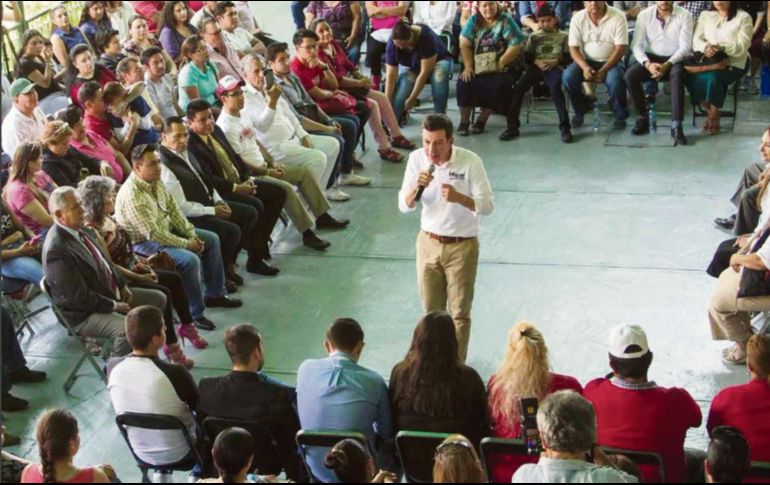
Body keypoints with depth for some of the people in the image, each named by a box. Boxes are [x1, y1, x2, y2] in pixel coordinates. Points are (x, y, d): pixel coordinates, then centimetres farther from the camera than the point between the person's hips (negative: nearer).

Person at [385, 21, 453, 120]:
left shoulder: (426, 37, -36)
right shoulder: (393, 42, -27)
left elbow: (425, 72, -33)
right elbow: (391, 75, -26)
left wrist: (411, 99, -32)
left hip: (437, 61, -2)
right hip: (410, 67, 2)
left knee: (439, 74, -38)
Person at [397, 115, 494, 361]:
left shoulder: (470, 161, -18)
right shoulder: (417, 159, -7)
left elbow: (487, 205, -16)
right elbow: (404, 206, -3)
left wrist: (458, 197, -34)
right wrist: (417, 187, -24)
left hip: (462, 246, -3)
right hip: (428, 242, 3)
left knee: (459, 313, 4)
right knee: (431, 310, 14)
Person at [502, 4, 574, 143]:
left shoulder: (563, 36, 11)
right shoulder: (534, 36, 18)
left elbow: (568, 57, 6)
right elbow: (527, 56, 14)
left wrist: (556, 61, -13)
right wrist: (537, 62, -7)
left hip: (555, 67, -3)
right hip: (537, 66, 3)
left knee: (555, 89, -36)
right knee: (518, 87, -23)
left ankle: (565, 127, -32)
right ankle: (512, 126, -17)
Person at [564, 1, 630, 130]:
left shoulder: (618, 17, -13)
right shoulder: (577, 18, -5)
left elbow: (620, 48, -14)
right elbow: (574, 48, -5)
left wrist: (603, 70, -24)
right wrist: (585, 67, -24)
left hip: (611, 61, -3)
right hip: (586, 61, 3)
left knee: (615, 80, -34)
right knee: (568, 77, -25)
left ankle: (620, 116, -7)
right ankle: (580, 110, 3)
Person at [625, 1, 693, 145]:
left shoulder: (684, 15, -7)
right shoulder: (644, 15, -2)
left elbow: (685, 46, -13)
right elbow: (637, 45, -6)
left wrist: (667, 65, -27)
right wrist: (647, 64, -25)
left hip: (675, 59, -2)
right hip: (651, 58, 2)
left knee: (677, 74, -37)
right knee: (630, 75, -26)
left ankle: (676, 126, -38)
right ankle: (643, 116, -6)